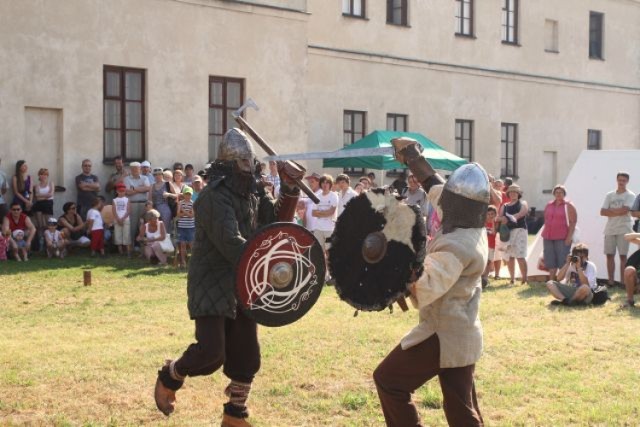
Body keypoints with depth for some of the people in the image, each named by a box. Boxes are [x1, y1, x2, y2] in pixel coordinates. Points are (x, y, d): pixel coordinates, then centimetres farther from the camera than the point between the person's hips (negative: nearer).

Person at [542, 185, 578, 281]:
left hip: (562, 238, -5)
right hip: (548, 237, 5)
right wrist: (545, 235, 13)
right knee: (551, 262, 7)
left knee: (563, 262, -8)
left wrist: (569, 237, -14)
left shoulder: (568, 206, 0)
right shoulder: (548, 205, 15)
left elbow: (573, 222, -6)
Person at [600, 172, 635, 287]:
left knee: (623, 256, -4)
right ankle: (611, 281, 8)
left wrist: (610, 210, -4)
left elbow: (625, 210, -16)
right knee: (610, 255, 4)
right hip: (610, 230, 4)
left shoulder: (630, 196, 0)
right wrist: (618, 211, -7)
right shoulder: (609, 195, 12)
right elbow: (602, 212, 3)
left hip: (623, 230, -4)